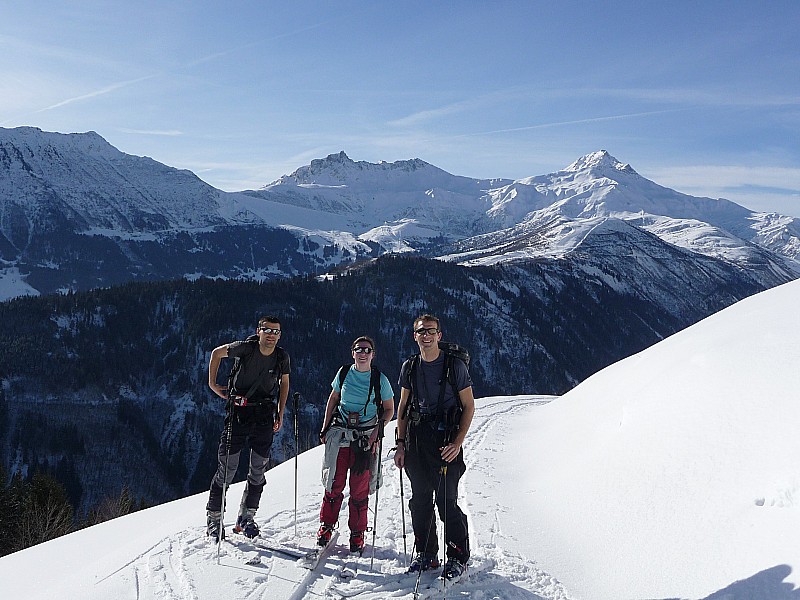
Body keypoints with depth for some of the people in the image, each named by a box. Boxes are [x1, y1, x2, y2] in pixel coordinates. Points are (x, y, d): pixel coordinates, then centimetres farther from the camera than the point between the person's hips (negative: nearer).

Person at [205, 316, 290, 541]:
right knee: (228, 467, -3)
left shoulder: (282, 357, -2)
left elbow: (284, 383, 14)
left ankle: (246, 518, 19)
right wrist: (212, 384, 3)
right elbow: (217, 353, 6)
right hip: (238, 411, -3)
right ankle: (213, 518, 11)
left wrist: (280, 413, 9)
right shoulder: (245, 348, -11)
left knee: (258, 469, 5)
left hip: (265, 414, 3)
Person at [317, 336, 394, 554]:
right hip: (339, 433, 2)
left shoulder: (380, 379, -4)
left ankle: (357, 534, 15)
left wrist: (377, 429, -9)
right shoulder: (344, 373, 2)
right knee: (334, 483, 0)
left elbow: (389, 410, 5)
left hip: (366, 438, -1)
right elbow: (333, 400, 14)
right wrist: (325, 428, 10)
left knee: (360, 489, 0)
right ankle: (326, 526, 18)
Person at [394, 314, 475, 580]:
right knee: (420, 500, 9)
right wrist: (400, 444, 9)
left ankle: (458, 557, 13)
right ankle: (425, 554, 23)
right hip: (416, 441, 4)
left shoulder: (455, 365, -4)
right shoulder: (409, 367, 8)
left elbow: (469, 406, -3)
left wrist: (457, 443, -11)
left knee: (446, 502, -4)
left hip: (446, 441, -4)